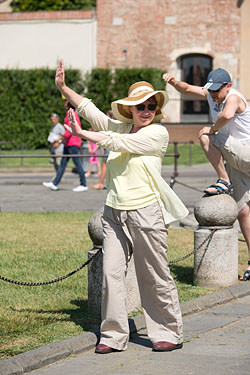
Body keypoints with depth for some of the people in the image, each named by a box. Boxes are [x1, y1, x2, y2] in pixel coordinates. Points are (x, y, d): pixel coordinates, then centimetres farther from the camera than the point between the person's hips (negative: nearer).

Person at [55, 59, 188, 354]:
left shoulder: (158, 133, -7)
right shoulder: (121, 126, 11)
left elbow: (118, 143, -11)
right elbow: (89, 110, 9)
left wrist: (81, 133, -3)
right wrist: (63, 88, 0)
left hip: (145, 211, -5)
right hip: (114, 212, 5)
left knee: (154, 277, 2)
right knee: (111, 272, 0)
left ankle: (169, 333, 14)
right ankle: (113, 336, 7)